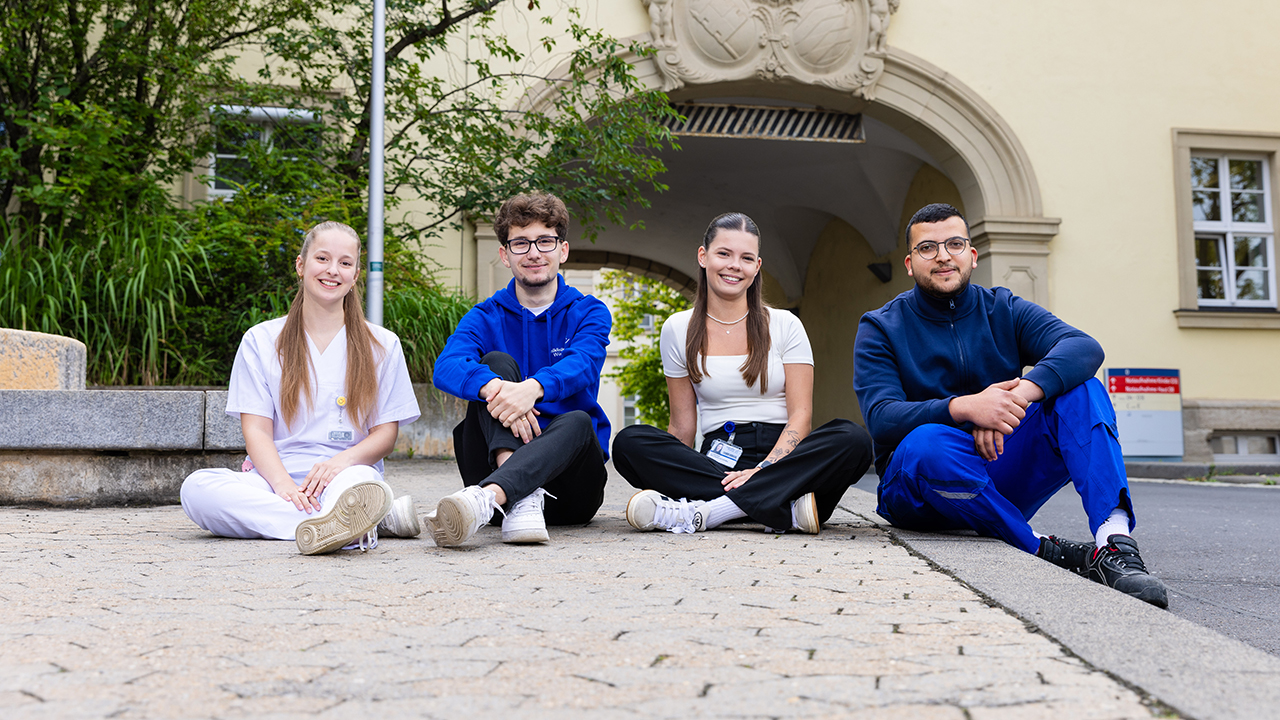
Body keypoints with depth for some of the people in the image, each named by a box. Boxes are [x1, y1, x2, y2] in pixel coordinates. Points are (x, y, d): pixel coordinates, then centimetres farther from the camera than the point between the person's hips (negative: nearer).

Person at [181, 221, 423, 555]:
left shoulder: (382, 345, 12)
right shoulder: (261, 341, 12)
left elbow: (386, 431, 8)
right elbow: (256, 429, 2)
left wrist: (342, 460, -15)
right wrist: (283, 483, -18)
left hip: (346, 474, -1)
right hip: (275, 475, 2)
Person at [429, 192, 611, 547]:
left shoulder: (589, 313, 6)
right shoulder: (486, 317, 8)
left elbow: (583, 364, -17)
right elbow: (446, 367, -14)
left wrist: (533, 387, -41)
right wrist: (495, 387, -38)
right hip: (500, 458, 1)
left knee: (577, 422, -33)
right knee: (496, 361, -18)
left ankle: (485, 497, -58)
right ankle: (521, 500, -41)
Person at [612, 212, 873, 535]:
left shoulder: (785, 326, 6)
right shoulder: (678, 330, 9)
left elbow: (800, 414, -3)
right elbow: (683, 426, 8)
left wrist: (764, 469, -20)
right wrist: (661, 481, -9)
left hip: (782, 457, 0)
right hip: (717, 459, 1)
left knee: (854, 439, -31)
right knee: (629, 442, -26)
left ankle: (705, 512, -33)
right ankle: (786, 510, -33)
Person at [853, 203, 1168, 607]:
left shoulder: (1004, 312, 7)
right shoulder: (880, 329, 0)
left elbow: (1084, 347, -13)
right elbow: (881, 418, -17)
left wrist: (1017, 395, -33)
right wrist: (964, 408, -36)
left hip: (1001, 476, 3)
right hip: (919, 483, -3)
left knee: (1080, 391, -18)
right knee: (927, 442, -37)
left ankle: (1114, 538, -37)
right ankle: (1039, 549, -26)